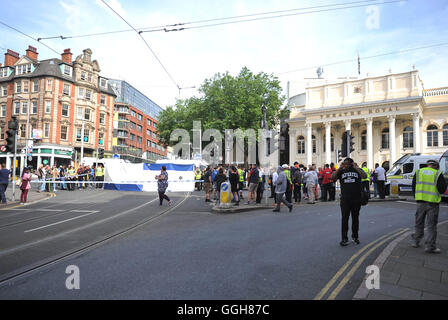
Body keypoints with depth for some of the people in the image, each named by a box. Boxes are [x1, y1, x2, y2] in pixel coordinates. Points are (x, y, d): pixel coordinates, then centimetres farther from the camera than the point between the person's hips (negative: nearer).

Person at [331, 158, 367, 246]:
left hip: (356, 199, 1)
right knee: (344, 219, -4)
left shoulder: (357, 170, 6)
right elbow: (332, 178, -8)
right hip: (345, 200, -1)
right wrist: (340, 168, -10)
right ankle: (344, 239, 1)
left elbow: (364, 176, -12)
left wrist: (356, 168, -12)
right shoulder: (341, 171, 7)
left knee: (355, 218, 12)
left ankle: (355, 236, 26)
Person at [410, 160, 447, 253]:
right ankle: (430, 246, 4)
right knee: (431, 225, 2)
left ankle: (416, 242, 24)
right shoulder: (438, 174, -4)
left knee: (419, 223, 16)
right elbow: (442, 189, -6)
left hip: (420, 202, 3)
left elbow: (413, 187, 8)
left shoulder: (418, 172, 6)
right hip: (432, 203, -3)